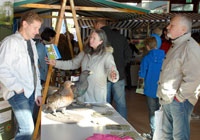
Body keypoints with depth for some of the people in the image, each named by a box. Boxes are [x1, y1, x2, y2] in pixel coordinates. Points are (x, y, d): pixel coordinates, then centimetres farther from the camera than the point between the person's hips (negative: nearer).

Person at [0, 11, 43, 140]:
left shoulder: (31, 43, 17)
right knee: (28, 128, -14)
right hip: (19, 93, -8)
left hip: (31, 92, 8)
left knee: (24, 127, 11)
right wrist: (17, 87, -16)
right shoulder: (11, 41, -8)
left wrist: (38, 92, 18)